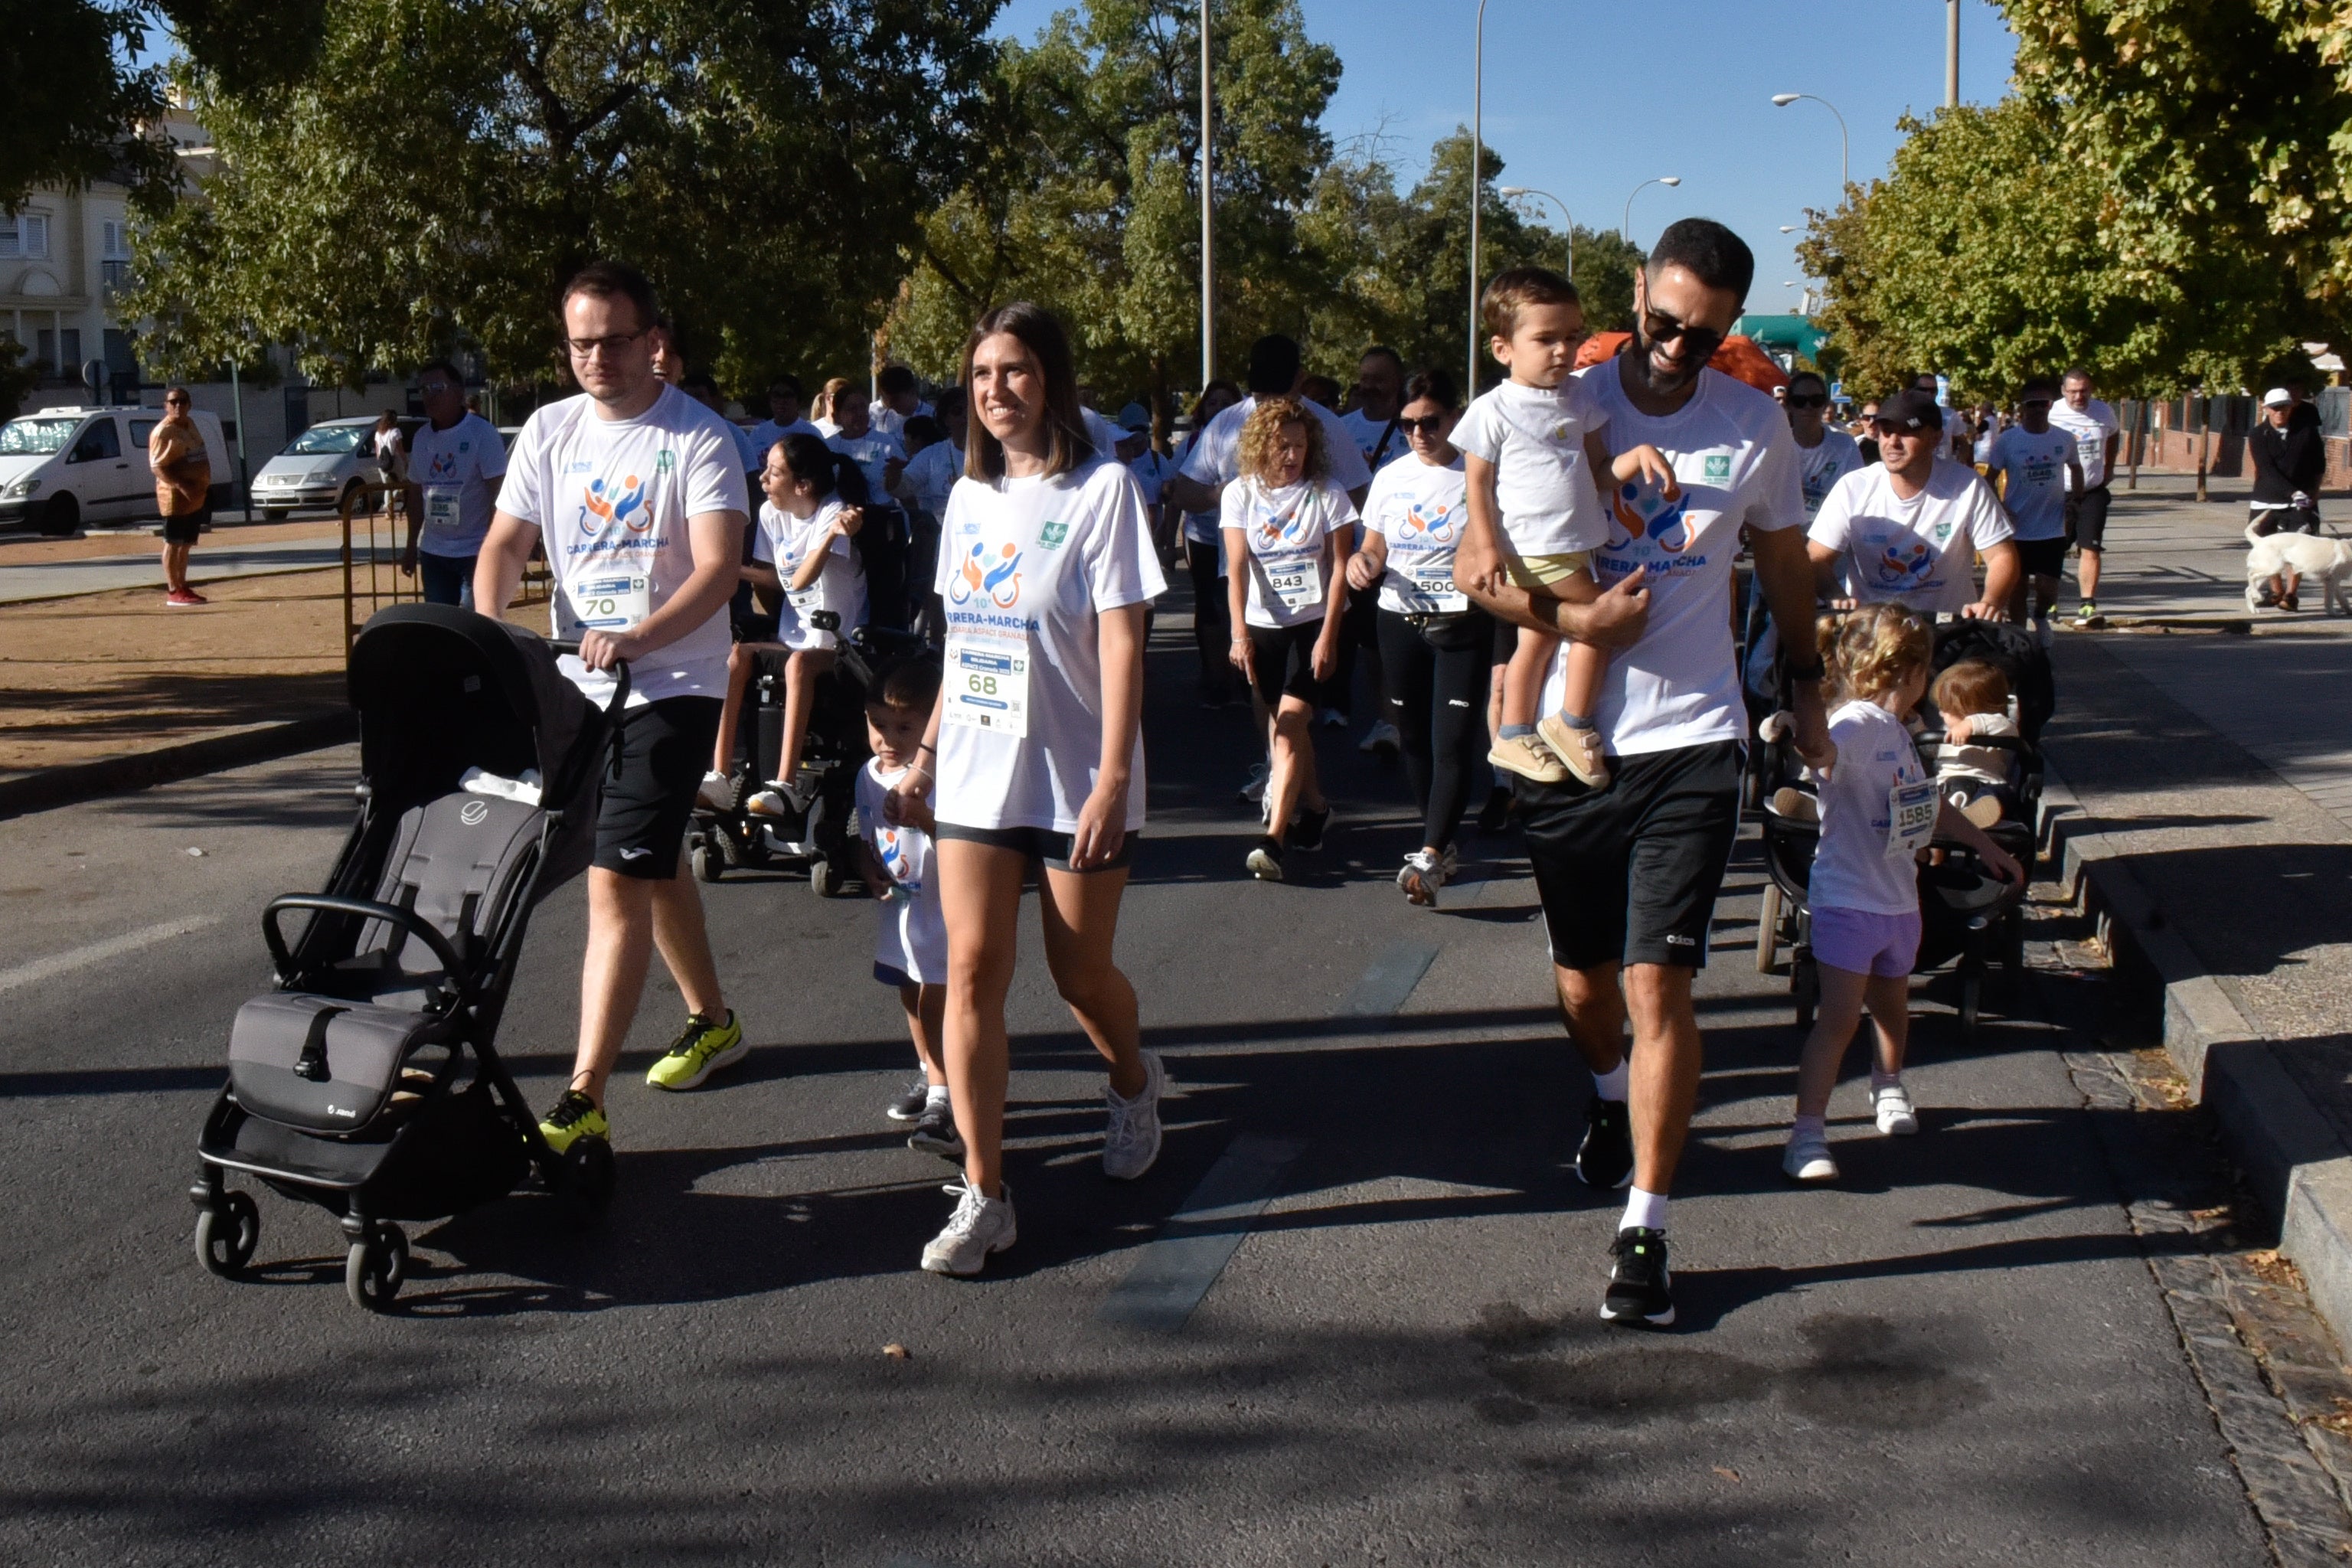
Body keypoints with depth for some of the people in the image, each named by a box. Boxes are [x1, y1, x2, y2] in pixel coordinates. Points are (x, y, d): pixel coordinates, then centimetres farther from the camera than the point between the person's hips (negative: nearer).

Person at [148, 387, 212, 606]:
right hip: (175, 496, -9)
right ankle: (173, 592, -5)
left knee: (186, 544, 13)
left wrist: (204, 485, 16)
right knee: (173, 544, -6)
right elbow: (156, 466, -18)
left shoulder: (190, 425, 14)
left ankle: (183, 587, 19)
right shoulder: (163, 431, -12)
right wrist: (181, 486, -27)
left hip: (196, 496, 9)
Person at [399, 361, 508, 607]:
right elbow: (416, 494, 17)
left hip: (475, 551, -6)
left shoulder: (482, 433, -9)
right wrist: (411, 546, 17)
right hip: (433, 552, 6)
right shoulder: (421, 437, 9)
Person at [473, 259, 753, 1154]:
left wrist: (636, 639, -34)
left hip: (671, 685, -7)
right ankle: (712, 1020, 40)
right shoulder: (550, 431, 7)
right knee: (650, 867, 20)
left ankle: (583, 1101, -14)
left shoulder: (698, 439, -10)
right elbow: (506, 544, 5)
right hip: (579, 681, 7)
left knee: (616, 880, -14)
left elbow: (717, 568, -20)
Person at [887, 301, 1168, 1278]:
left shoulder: (1100, 489, -8)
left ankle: (1135, 1087, 41)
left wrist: (1114, 778, -20)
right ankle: (983, 1195, -1)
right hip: (976, 776, 4)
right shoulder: (970, 495, 10)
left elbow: (1121, 643, -14)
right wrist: (925, 755, 12)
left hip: (1074, 780, -4)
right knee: (973, 969, -5)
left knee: (1081, 974, 8)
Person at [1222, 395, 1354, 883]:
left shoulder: (1326, 493, -6)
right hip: (1263, 625, 3)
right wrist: (1239, 634, -17)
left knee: (1291, 722, -15)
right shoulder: (1241, 493, 0)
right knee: (1279, 724, 9)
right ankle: (1314, 807, 32)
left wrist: (1327, 638, -12)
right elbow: (1237, 568, -7)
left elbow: (1339, 567, -6)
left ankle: (1273, 838, -20)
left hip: (1313, 622, -3)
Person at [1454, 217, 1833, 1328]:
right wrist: (1574, 621, -19)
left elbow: (1783, 558, 18)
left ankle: (1645, 1228, 2)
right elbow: (1475, 565, -5)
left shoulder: (1754, 425, 2)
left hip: (1689, 745, -1)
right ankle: (1612, 1093, 50)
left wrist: (1806, 686, 26)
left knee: (1658, 985, -9)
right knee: (1581, 979, 15)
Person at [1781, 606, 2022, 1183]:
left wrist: (1986, 847, 33)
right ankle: (1807, 1132, -8)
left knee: (1891, 1006, 23)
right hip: (1848, 899, -8)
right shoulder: (1855, 724, -17)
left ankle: (1889, 1087, 49)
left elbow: (1928, 802, 26)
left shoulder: (1897, 733, 12)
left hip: (1898, 898, 8)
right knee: (1838, 1016, -12)